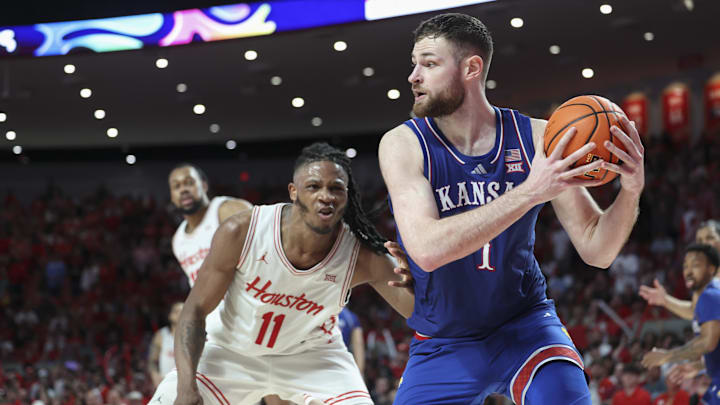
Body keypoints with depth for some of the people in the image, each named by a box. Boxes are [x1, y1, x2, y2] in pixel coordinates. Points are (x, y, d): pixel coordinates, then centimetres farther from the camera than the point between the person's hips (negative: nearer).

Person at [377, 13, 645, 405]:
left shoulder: (536, 138, -10)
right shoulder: (402, 144, -14)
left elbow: (596, 250, -7)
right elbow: (427, 249, -31)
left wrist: (631, 191, -27)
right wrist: (529, 193, -37)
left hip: (523, 322, -1)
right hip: (444, 342, 1)